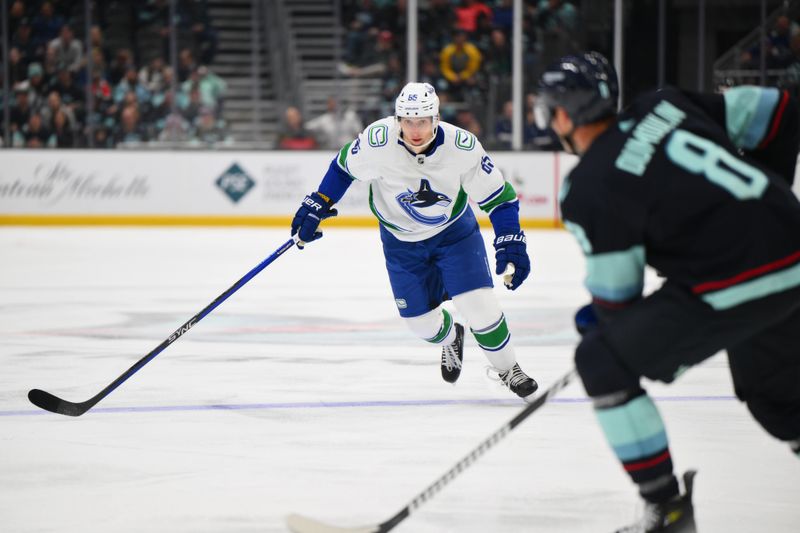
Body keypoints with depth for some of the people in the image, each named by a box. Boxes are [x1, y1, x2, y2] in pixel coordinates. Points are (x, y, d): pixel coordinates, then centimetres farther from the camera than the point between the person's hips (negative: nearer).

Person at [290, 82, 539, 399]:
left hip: (453, 228, -1)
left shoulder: (462, 147, -29)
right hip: (401, 239, 1)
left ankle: (507, 369, 13)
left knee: (478, 305, -14)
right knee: (421, 322, 4)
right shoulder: (378, 141, -30)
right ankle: (450, 339, 42)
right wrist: (316, 207, -7)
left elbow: (499, 197, -18)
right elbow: (344, 166, -8)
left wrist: (511, 246, -26)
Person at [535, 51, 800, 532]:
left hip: (733, 288, -8)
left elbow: (616, 296, -1)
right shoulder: (664, 107, 10)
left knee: (603, 361, 6)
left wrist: (597, 321, 22)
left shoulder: (590, 190, -8)